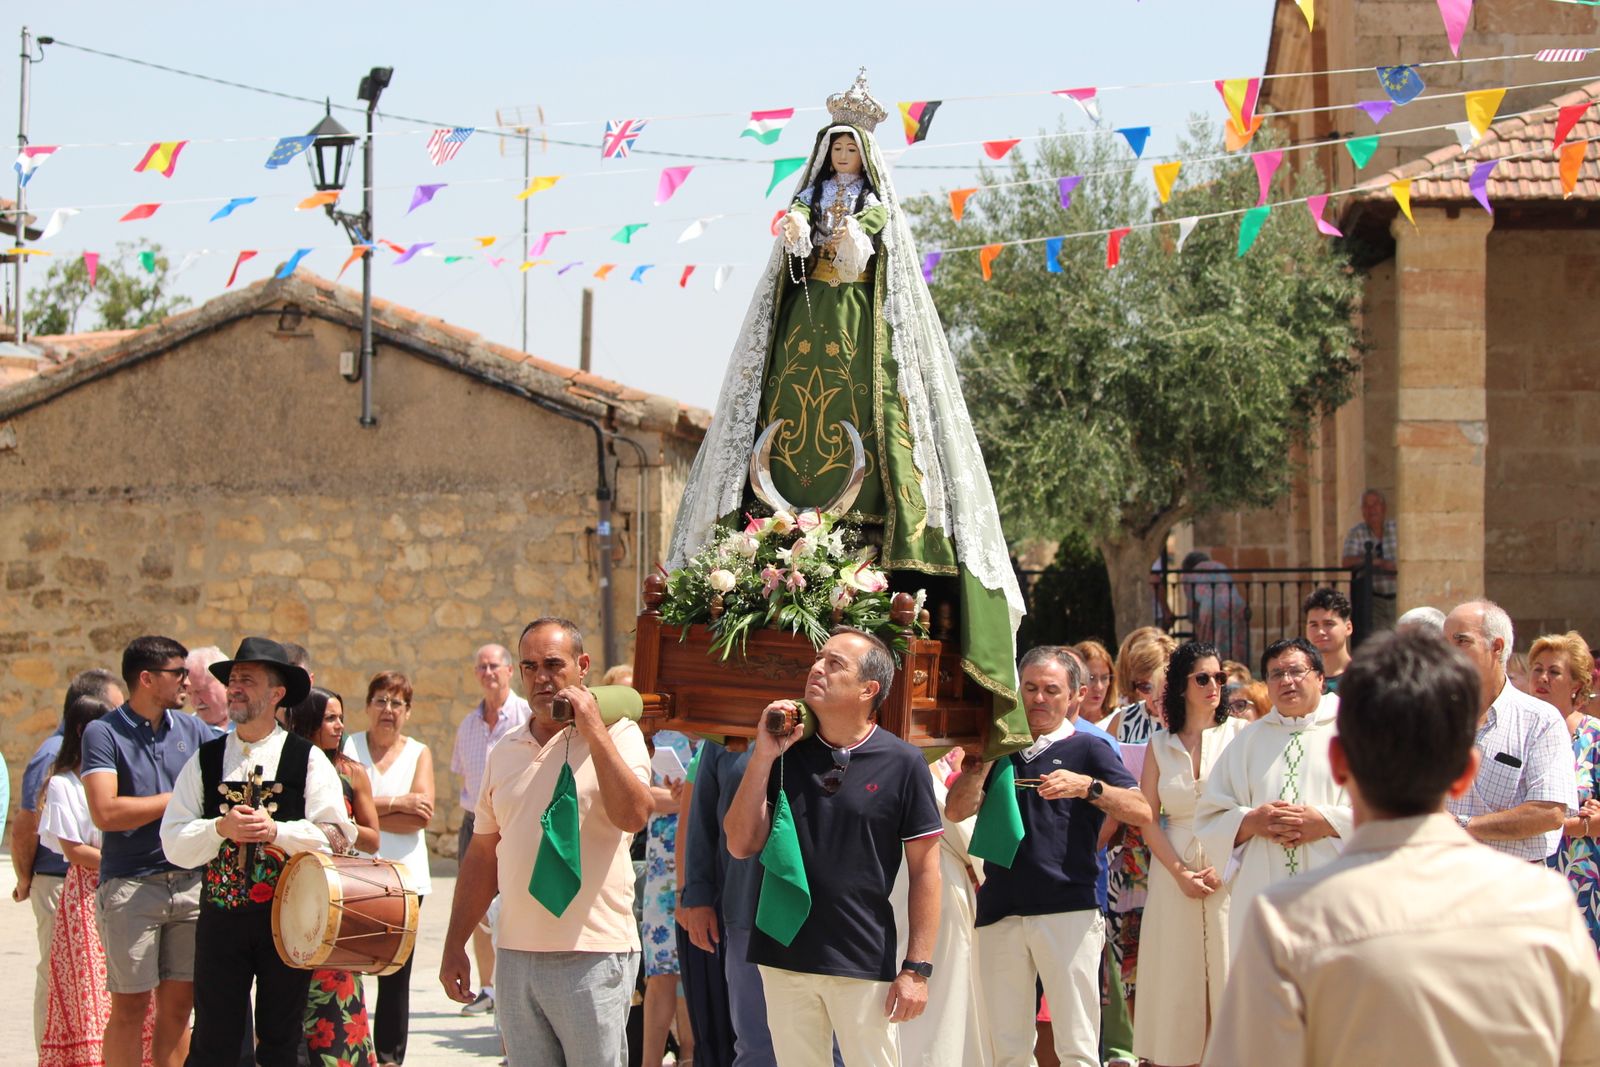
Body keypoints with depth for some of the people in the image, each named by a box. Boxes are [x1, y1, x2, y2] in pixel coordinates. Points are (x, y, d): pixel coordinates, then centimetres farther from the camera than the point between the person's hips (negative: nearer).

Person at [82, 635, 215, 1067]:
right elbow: (106, 813, -17)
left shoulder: (192, 730, 10)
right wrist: (180, 799, -10)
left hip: (191, 882, 5)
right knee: (131, 1005, 0)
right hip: (130, 886, -5)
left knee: (178, 1003, 7)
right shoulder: (103, 733, -6)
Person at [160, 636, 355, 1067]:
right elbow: (174, 842, 2)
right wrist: (220, 828, -16)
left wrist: (276, 830, -18)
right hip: (221, 914, 2)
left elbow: (337, 836, -6)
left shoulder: (308, 761, 2)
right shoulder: (205, 761, 8)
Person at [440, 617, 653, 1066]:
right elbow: (482, 854, 17)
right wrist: (455, 945, 12)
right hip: (515, 957, 5)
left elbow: (633, 815, -20)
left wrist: (593, 728, -16)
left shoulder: (617, 735, -2)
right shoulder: (505, 752, 12)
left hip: (591, 957, -5)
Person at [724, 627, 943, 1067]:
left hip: (864, 964, -3)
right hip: (784, 954, 4)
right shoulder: (785, 752, 5)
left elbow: (924, 869, -3)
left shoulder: (902, 763, -5)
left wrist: (917, 968, -7)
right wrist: (763, 756, -9)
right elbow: (741, 845, 1)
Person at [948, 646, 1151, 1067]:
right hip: (999, 913, 4)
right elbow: (956, 810, 5)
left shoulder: (1087, 749, 7)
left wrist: (1087, 786, -20)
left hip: (1067, 912, -4)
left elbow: (1142, 813, -6)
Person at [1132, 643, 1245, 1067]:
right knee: (1178, 980, 2)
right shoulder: (1160, 744, 10)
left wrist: (1225, 867, -12)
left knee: (1230, 976, -4)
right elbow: (1146, 818, 7)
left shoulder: (1240, 733, 2)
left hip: (1230, 870, -2)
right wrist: (1179, 871, -5)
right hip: (1174, 872, 2)